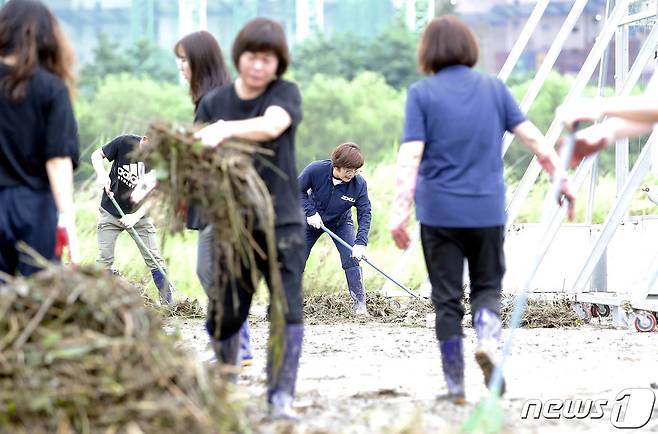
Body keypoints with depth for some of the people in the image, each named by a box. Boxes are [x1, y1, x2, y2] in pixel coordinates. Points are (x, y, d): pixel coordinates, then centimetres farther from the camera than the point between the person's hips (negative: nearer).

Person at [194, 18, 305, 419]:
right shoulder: (214, 102, 5)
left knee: (288, 309, -11)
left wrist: (225, 130, -40)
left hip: (282, 220, -2)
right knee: (225, 314, 4)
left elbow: (270, 126, -24)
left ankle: (282, 396, -8)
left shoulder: (285, 94, -2)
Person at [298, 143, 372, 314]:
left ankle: (360, 303, -7)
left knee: (351, 260, -15)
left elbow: (364, 214, -23)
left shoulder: (359, 183, -27)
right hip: (312, 221, 0)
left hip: (341, 223, 0)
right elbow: (299, 190, -14)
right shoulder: (315, 170, -30)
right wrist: (310, 213, -25)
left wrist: (361, 242, -34)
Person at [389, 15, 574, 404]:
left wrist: (400, 211, -11)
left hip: (439, 211, -2)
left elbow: (410, 157, -10)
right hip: (488, 210, 2)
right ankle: (488, 338, -14)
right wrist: (561, 179, 11)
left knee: (447, 298, 5)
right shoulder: (494, 88, 5)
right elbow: (532, 138, 3)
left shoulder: (422, 94, -4)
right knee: (488, 286, 16)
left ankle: (456, 386, 7)